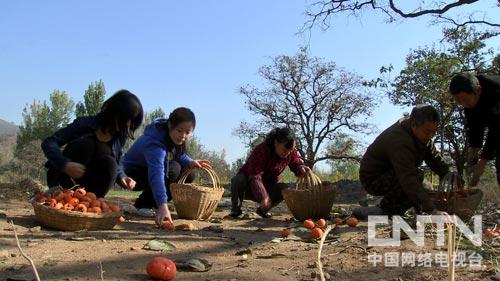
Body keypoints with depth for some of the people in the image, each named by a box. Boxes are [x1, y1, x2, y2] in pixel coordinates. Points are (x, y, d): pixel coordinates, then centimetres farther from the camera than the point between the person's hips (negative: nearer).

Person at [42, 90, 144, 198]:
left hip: (87, 184, 3)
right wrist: (65, 164, -38)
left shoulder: (121, 135, -5)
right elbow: (48, 143, -20)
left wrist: (122, 177, -16)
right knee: (86, 145, -29)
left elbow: (115, 164, 6)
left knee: (109, 164, -29)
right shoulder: (85, 124, -18)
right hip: (62, 180, -3)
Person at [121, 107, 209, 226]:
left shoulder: (176, 138, -13)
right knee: (173, 169, -29)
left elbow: (180, 154, 6)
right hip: (132, 174, -8)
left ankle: (150, 203, 4)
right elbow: (156, 174, -51)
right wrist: (163, 206, -62)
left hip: (148, 169, 8)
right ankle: (142, 205, -15)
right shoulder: (155, 143, -38)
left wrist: (190, 162, -18)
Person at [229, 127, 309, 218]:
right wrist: (264, 197, -51)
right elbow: (255, 176, -39)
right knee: (238, 180, -37)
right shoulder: (261, 150, -32)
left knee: (286, 189, -23)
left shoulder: (291, 152, -13)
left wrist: (301, 168, -28)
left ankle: (263, 210, -1)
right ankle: (236, 210, -11)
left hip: (268, 186, 5)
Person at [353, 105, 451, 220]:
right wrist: (432, 210, -46)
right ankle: (383, 210, -14)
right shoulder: (398, 140, -34)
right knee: (416, 176, -28)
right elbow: (409, 180, -42)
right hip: (373, 179, -10)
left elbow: (436, 161, 5)